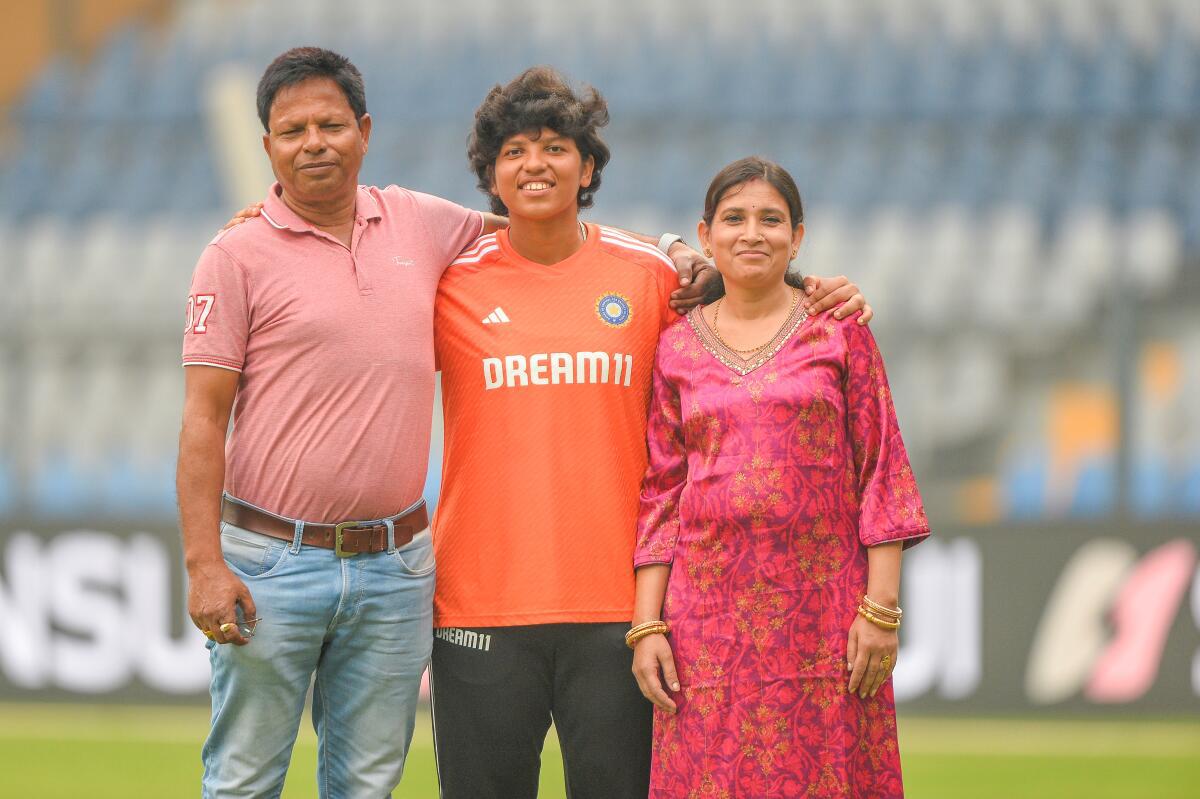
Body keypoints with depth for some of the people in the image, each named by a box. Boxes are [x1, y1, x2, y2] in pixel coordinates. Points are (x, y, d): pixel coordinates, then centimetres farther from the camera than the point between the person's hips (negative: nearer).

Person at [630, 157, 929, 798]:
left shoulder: (838, 332, 5)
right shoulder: (677, 349, 10)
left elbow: (881, 474, 3)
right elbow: (660, 493, 9)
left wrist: (880, 608, -5)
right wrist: (646, 625, 1)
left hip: (820, 610, -1)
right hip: (709, 612, 1)